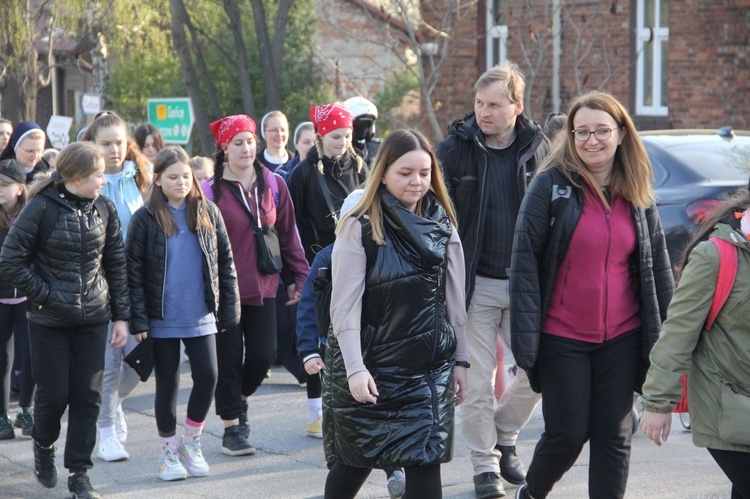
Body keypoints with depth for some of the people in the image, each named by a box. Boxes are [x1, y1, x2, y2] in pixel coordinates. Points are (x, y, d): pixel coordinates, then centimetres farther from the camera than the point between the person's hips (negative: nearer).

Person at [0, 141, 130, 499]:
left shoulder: (104, 209, 3)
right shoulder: (42, 208, -11)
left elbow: (116, 264, 9)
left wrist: (121, 316, 7)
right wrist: (45, 295, -11)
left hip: (93, 320, 4)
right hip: (50, 322, -3)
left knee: (88, 396, 2)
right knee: (54, 394, 3)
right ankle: (43, 445, 34)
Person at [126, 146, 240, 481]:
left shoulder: (207, 212, 4)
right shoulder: (146, 219, -4)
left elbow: (225, 262, 7)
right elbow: (134, 271, -4)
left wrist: (229, 309, 3)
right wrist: (138, 319, -9)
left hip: (201, 316, 2)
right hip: (163, 318, -2)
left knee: (207, 377, -4)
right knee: (168, 384, 5)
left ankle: (191, 443, 17)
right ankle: (168, 451, 19)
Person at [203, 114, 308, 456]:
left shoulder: (273, 185, 5)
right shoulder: (211, 190, -6)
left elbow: (288, 234, 9)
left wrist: (297, 276, 8)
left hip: (263, 287, 3)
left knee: (263, 354, 3)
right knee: (229, 359, 2)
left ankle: (240, 399, 33)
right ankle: (232, 428, 13)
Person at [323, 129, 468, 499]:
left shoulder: (443, 229, 5)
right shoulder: (359, 229, -8)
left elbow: (454, 301, 11)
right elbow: (345, 305, -12)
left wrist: (459, 360, 10)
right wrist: (354, 368, -19)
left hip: (429, 368, 3)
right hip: (369, 367, -3)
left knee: (425, 466, -5)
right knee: (355, 462, 9)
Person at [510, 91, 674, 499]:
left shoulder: (638, 195, 6)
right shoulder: (552, 185, -6)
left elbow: (658, 268, 11)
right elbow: (524, 261, -8)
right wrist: (525, 338, -13)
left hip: (621, 339, 3)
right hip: (562, 338, -3)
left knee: (615, 437, 5)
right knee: (567, 435, 2)